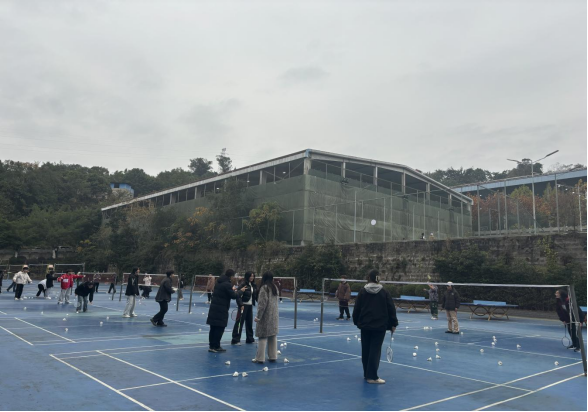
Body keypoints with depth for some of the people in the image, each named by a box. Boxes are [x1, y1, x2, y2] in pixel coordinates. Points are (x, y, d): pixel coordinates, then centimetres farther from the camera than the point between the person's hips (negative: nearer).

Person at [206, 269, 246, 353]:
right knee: (220, 328, 0)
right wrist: (241, 291, 3)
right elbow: (234, 296, -13)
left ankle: (212, 346, 20)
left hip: (214, 308, 9)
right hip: (222, 309, -9)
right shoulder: (227, 284, -16)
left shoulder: (219, 282, 11)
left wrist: (232, 289, 24)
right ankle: (216, 347, 4)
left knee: (213, 328, 13)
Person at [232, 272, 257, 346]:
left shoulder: (254, 285, 8)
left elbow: (256, 295, 11)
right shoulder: (243, 284, -11)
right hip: (243, 305, -7)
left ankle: (250, 339, 24)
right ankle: (235, 340, 2)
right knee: (240, 322, -4)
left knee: (249, 322, 13)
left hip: (250, 305, 7)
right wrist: (241, 305, -20)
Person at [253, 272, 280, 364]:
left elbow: (262, 303, -15)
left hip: (266, 316, -7)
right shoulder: (275, 287, 9)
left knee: (263, 337, -3)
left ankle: (260, 358, 0)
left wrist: (258, 316, -11)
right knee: (273, 336, 11)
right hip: (275, 316, 7)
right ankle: (273, 357, 17)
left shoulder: (264, 288, -12)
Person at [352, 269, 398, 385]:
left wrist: (357, 322, 16)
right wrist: (393, 324, 5)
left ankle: (367, 373, 22)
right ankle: (372, 376, -5)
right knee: (375, 350, -2)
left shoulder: (363, 292, 0)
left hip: (365, 325, 2)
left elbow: (357, 309, 3)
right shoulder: (384, 292, -3)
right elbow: (391, 309, -3)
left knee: (366, 349, 13)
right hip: (380, 326, -2)